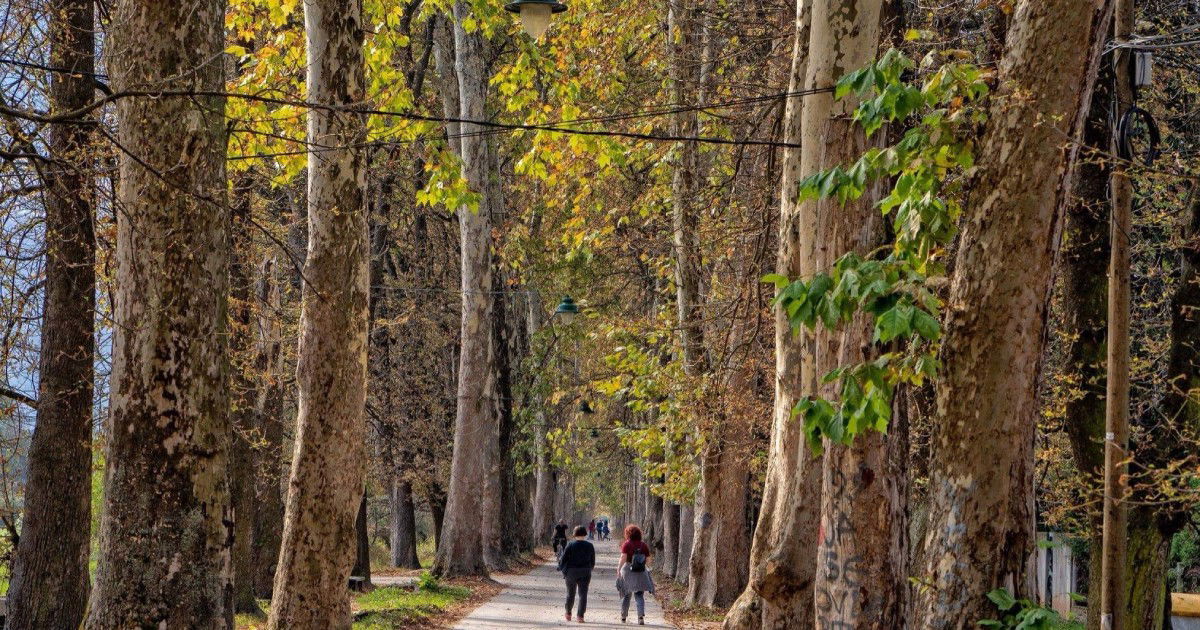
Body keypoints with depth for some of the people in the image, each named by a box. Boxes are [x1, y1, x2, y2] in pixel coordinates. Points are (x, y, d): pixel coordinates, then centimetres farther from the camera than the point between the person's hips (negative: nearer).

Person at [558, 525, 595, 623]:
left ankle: (568, 614, 25)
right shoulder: (589, 546, 0)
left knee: (570, 593, 15)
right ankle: (580, 616, -9)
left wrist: (562, 569, 11)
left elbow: (563, 559, -6)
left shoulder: (570, 545, -8)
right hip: (585, 573, 1)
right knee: (583, 594, 1)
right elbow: (593, 561, 7)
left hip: (571, 572, -1)